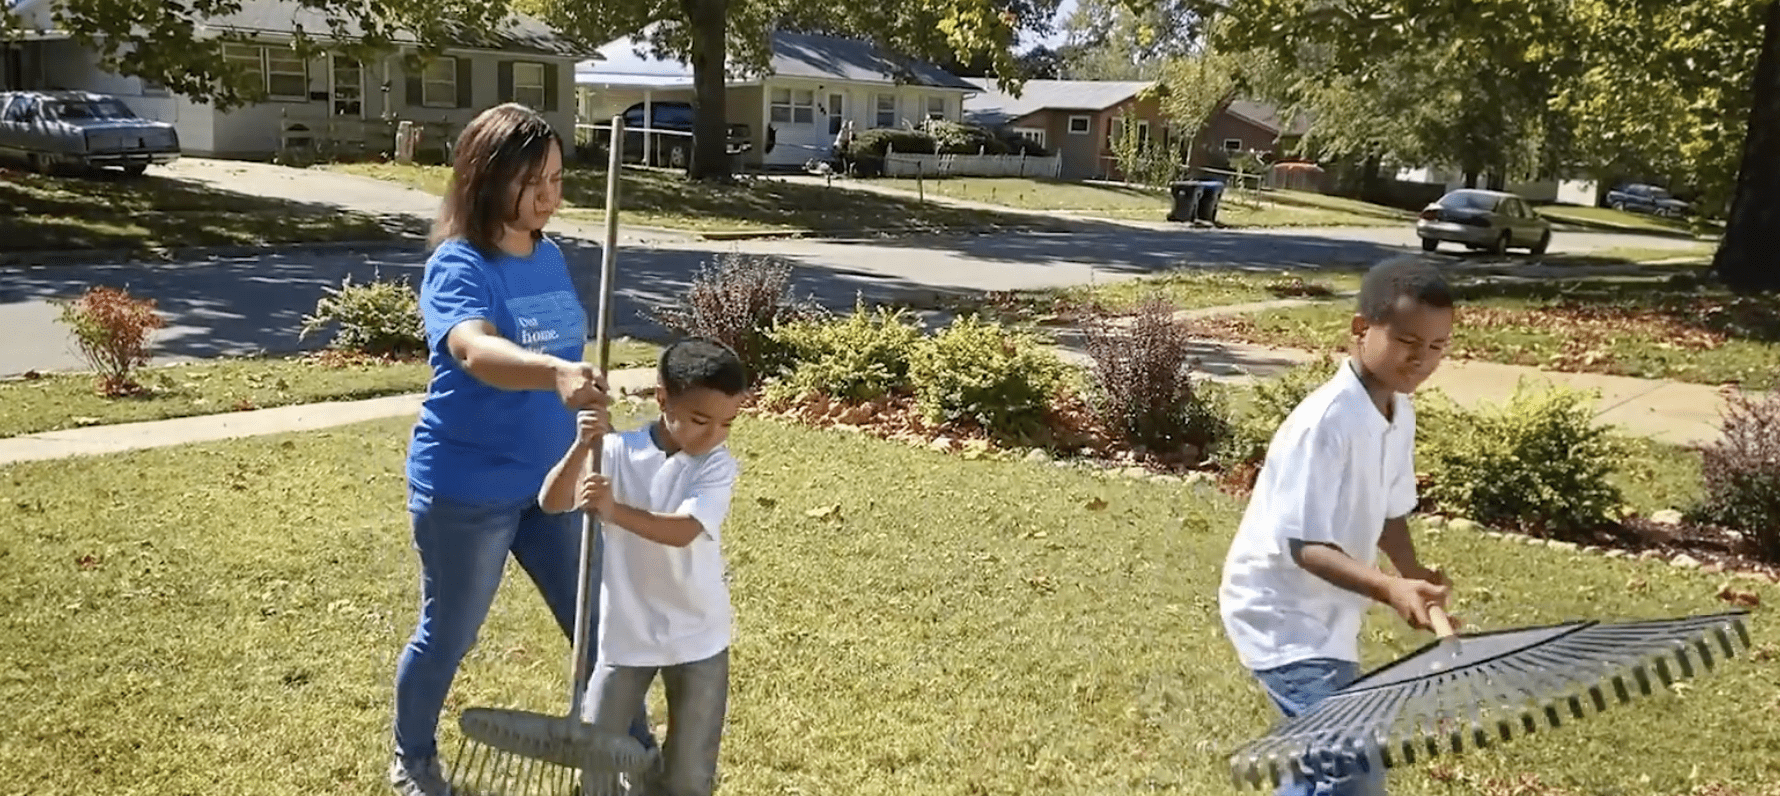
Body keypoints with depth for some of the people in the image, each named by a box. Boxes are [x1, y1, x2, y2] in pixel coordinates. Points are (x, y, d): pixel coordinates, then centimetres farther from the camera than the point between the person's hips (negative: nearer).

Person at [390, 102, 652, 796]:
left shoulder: (550, 258, 4)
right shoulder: (457, 268, -19)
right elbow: (475, 352, -40)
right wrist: (557, 373, -57)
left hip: (551, 482, 6)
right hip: (466, 492, -6)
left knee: (601, 626, 9)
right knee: (447, 636, 13)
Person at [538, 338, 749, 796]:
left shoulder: (718, 466, -12)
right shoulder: (618, 453, -9)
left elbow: (682, 531, -28)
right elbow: (551, 502, -17)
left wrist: (614, 511, -42)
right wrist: (582, 447, -32)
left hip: (697, 639, -1)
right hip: (625, 633, 1)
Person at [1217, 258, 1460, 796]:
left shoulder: (1399, 412, 2)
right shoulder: (1326, 422, -27)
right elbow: (1305, 545, -29)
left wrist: (1412, 573, -7)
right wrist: (1390, 589, -40)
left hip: (1326, 614, 10)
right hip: (1281, 614, -10)